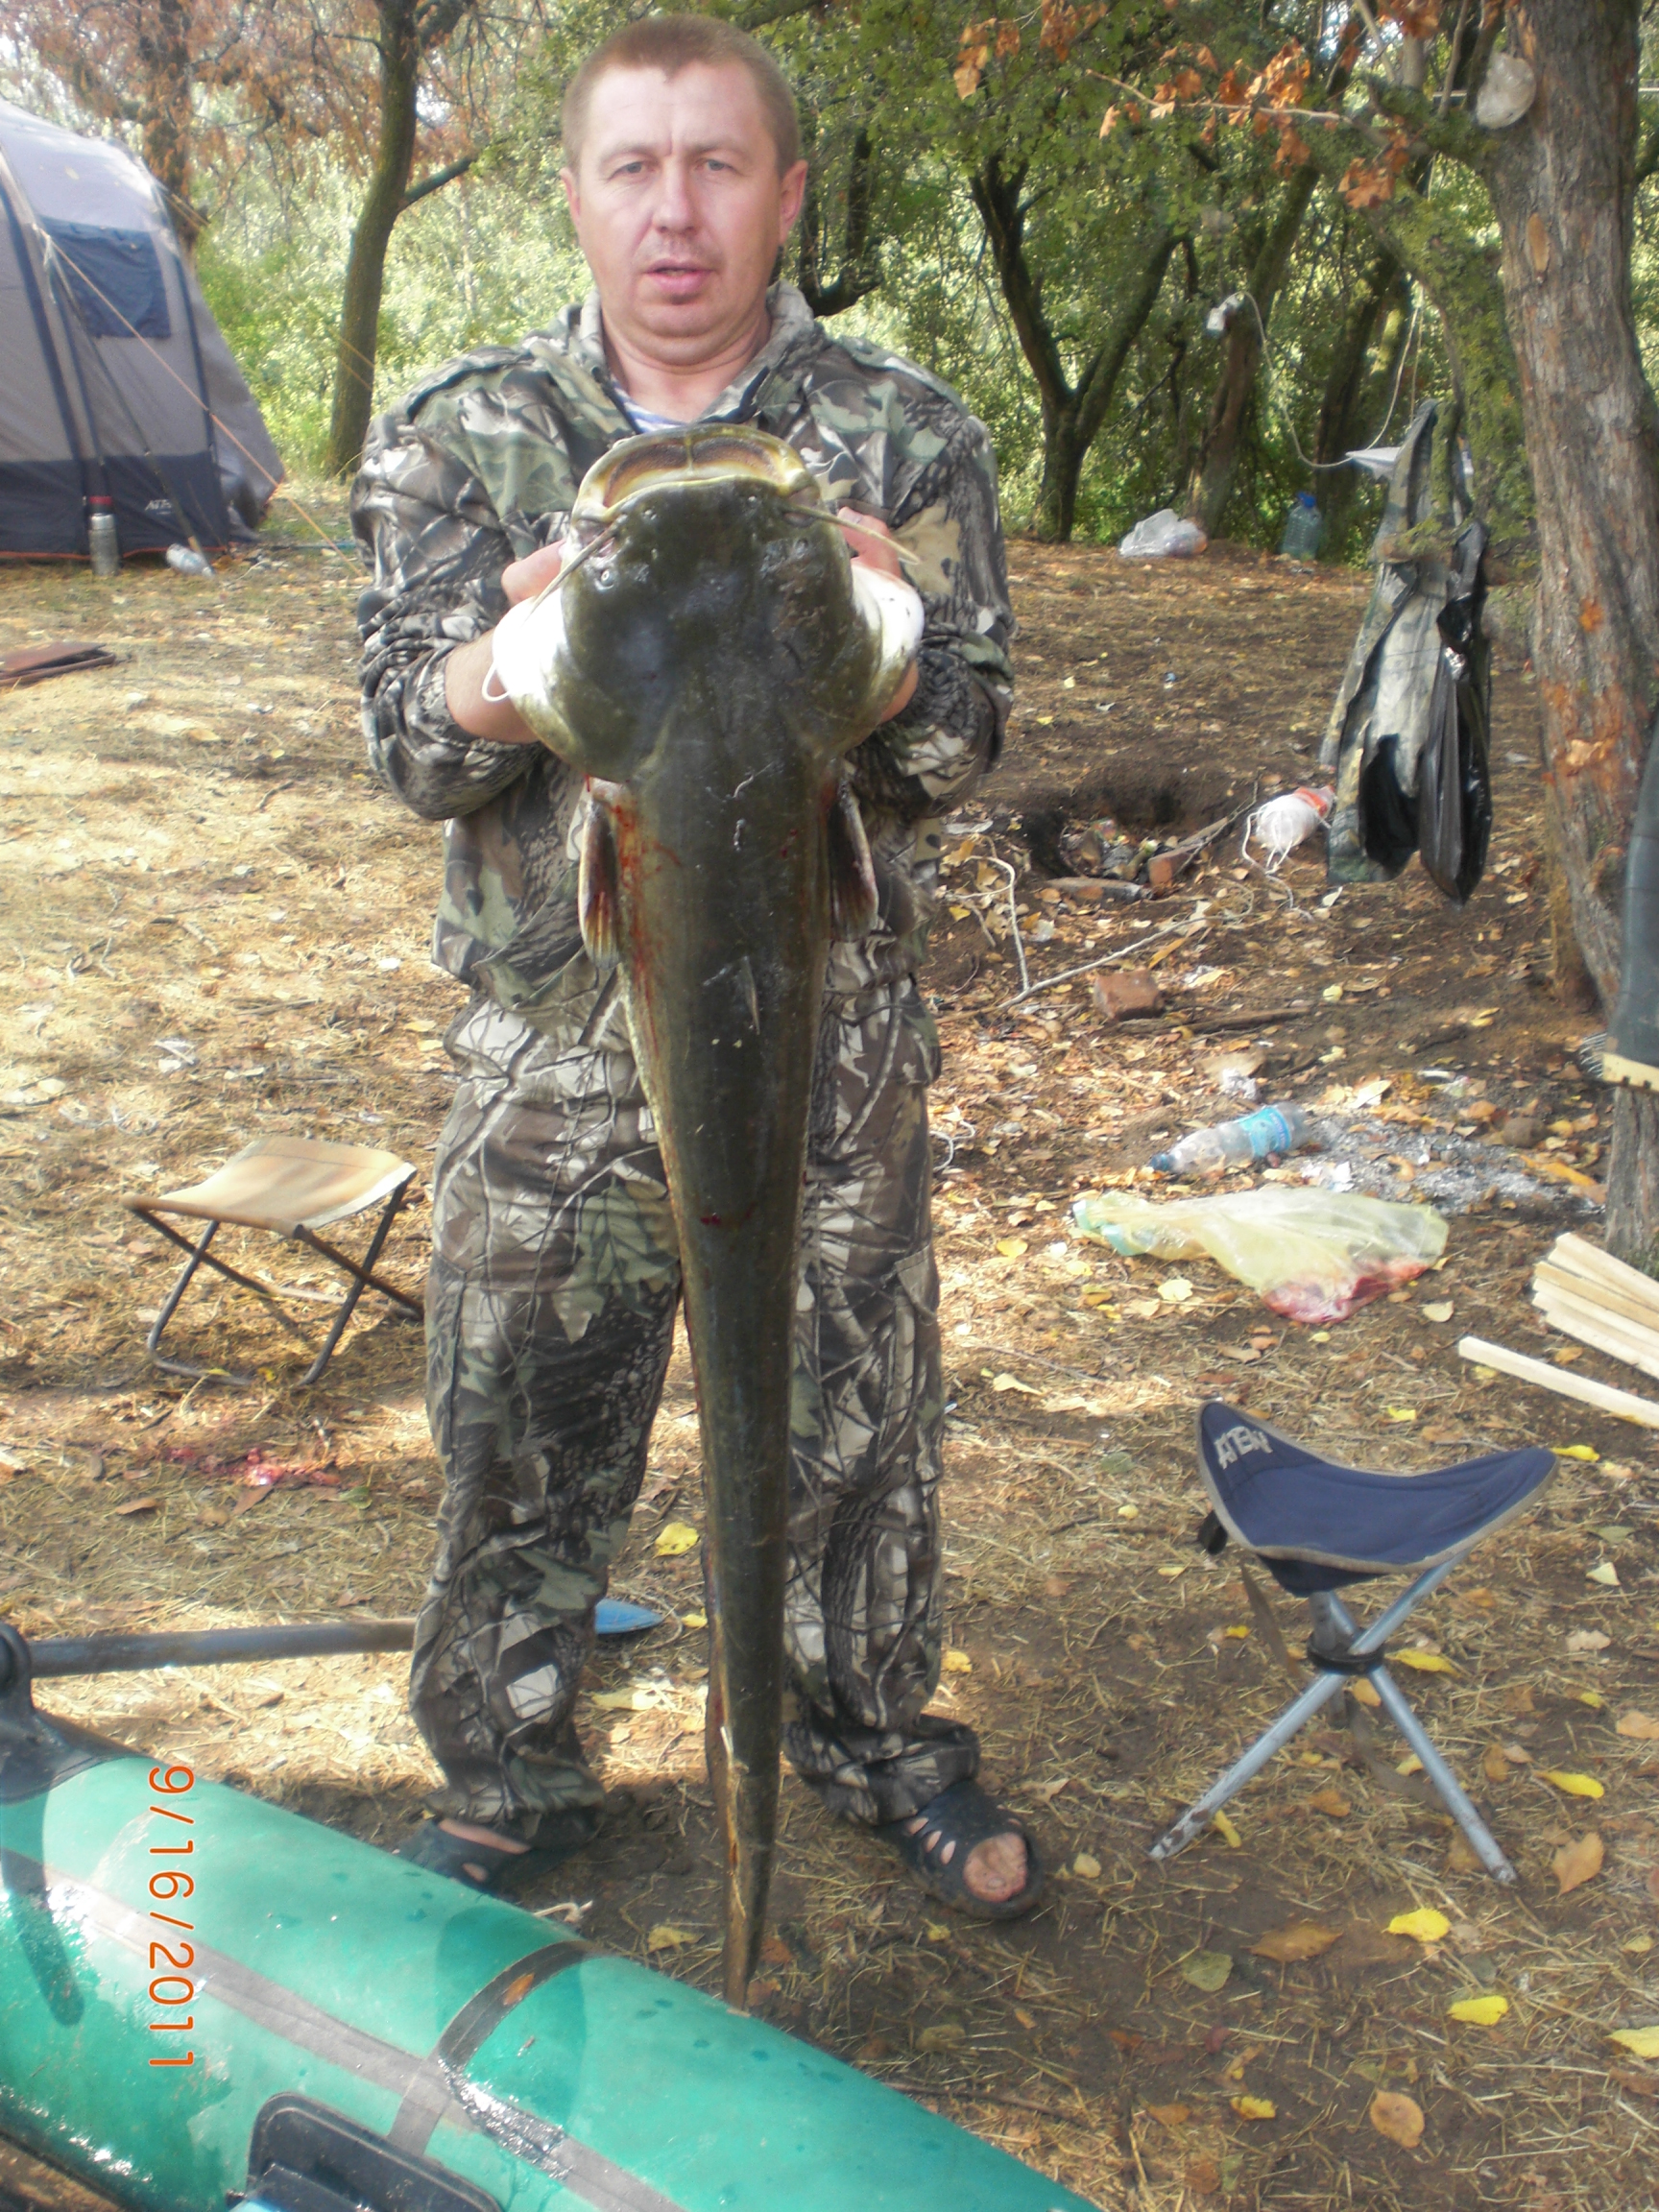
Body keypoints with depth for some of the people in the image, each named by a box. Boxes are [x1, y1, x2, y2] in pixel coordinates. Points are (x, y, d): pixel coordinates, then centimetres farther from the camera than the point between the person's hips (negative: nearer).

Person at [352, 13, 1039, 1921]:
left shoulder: (903, 438, 1)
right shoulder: (458, 440, 3)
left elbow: (958, 748, -5)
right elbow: (414, 748, -5)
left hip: (829, 1054, 0)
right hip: (553, 1062, 1)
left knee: (854, 1433, 13)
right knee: (518, 1446, 12)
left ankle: (879, 1743, 39)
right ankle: (508, 1782, 36)